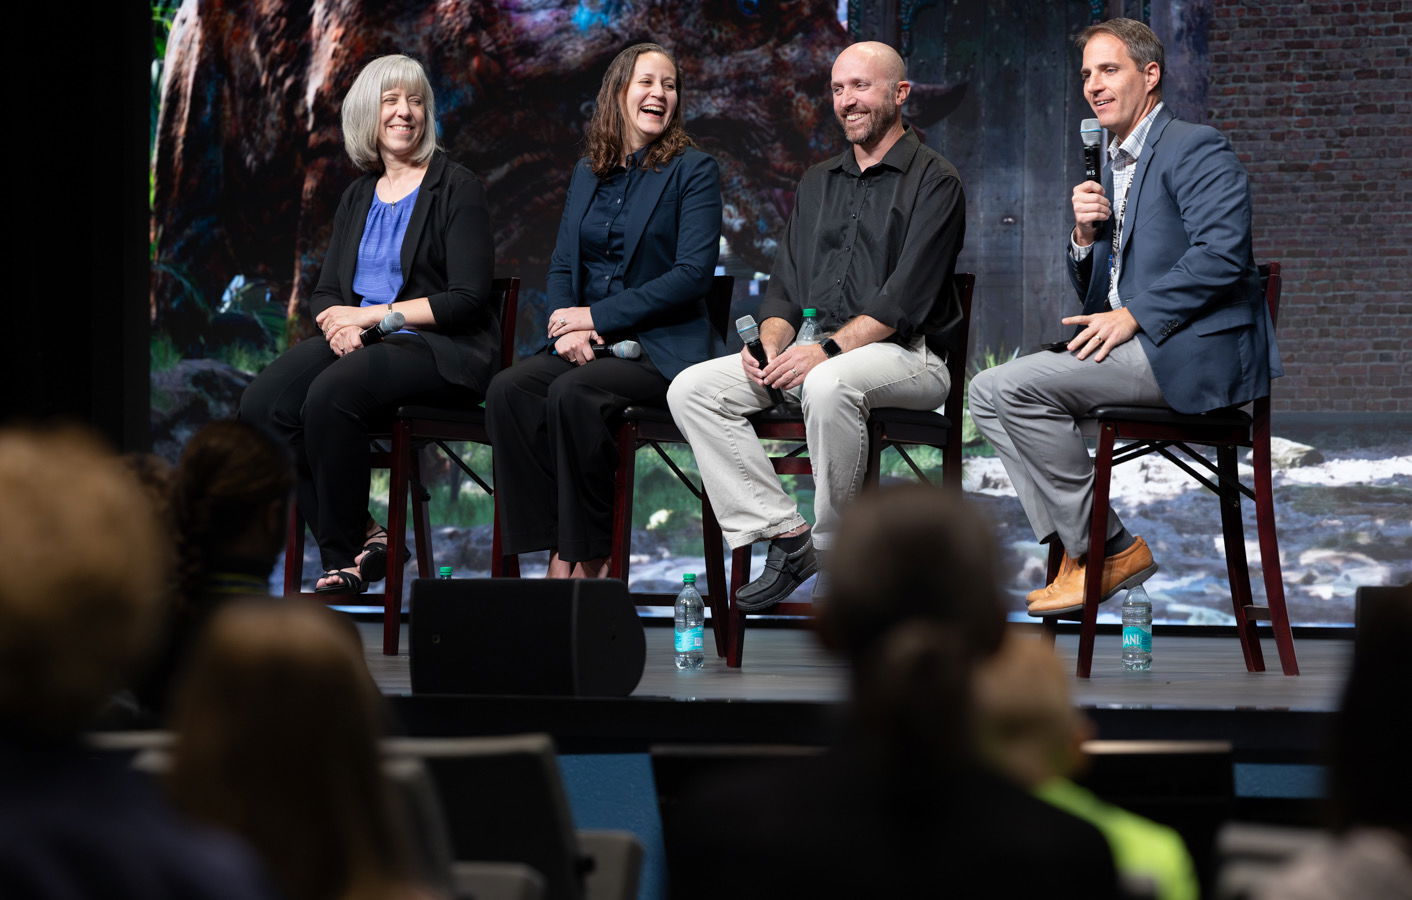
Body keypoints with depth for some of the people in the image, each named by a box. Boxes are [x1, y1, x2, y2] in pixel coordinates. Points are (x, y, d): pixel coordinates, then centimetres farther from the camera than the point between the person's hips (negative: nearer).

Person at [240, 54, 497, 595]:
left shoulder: (457, 189, -1)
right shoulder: (359, 196, 19)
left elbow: (467, 299, -9)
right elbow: (326, 293, 16)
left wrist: (371, 315, -13)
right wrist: (340, 324, -9)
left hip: (441, 349, -6)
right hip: (358, 344, 6)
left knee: (331, 395, -35)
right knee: (262, 405, -22)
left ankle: (346, 550, -19)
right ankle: (359, 542, -16)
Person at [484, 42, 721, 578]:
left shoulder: (693, 171, 0)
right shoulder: (587, 172, 17)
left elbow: (693, 273, -10)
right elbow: (562, 265, 15)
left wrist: (597, 317, -13)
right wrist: (567, 327, -9)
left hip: (662, 347, -5)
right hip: (587, 342, 5)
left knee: (573, 393, -34)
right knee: (508, 389, -24)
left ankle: (589, 558, -24)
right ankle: (557, 553, -25)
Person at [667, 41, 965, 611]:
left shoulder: (932, 181, -3)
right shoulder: (818, 184, 21)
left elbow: (906, 298, -14)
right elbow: (785, 285, 18)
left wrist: (831, 348, -24)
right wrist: (771, 342, -4)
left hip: (904, 354, -7)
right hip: (817, 351, 7)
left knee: (829, 385, -40)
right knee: (692, 388, -12)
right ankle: (785, 536, -17)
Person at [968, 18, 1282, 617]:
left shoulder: (1195, 149, -7)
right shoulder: (1112, 167, 21)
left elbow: (1222, 253, -20)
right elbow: (1092, 292, 22)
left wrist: (1133, 315, -20)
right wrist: (1084, 238, 0)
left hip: (1194, 352, -10)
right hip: (1129, 345, 10)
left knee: (1017, 386, -20)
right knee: (987, 394, 1)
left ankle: (1106, 550, -10)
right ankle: (1074, 544, -6)